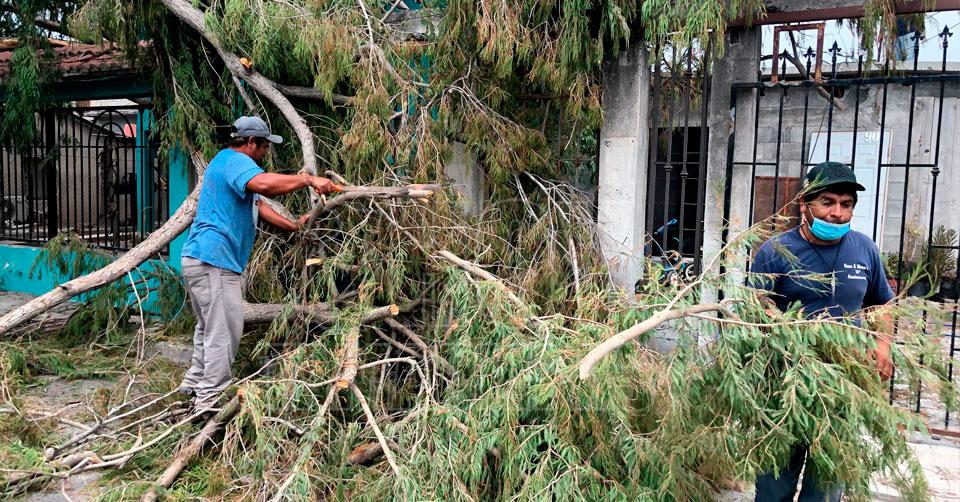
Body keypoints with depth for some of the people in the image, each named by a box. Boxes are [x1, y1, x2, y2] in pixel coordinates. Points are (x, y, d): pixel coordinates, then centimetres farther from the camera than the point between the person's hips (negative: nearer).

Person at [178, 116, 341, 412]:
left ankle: (195, 383, 35)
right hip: (214, 259, -11)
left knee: (209, 327, 22)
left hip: (201, 258, 11)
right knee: (224, 330, -6)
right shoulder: (235, 160, -11)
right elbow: (264, 184, -34)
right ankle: (211, 397, 0)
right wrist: (308, 180, -30)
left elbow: (257, 205, 26)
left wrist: (292, 226, 23)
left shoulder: (231, 163, 23)